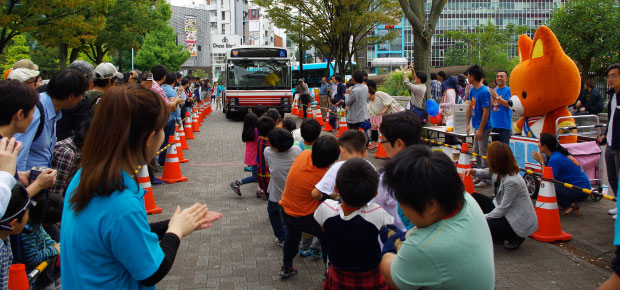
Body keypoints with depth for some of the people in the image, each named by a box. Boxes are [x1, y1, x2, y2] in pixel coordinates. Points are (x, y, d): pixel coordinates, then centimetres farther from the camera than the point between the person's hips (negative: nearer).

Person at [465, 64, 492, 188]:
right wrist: (467, 124, 11)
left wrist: (480, 129, -19)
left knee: (483, 154, -3)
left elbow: (486, 112, -20)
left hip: (483, 127, -9)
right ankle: (480, 176, 27)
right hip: (476, 126, 9)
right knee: (476, 153, 16)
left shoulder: (484, 92, -19)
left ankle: (486, 180, 5)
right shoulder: (472, 90, 8)